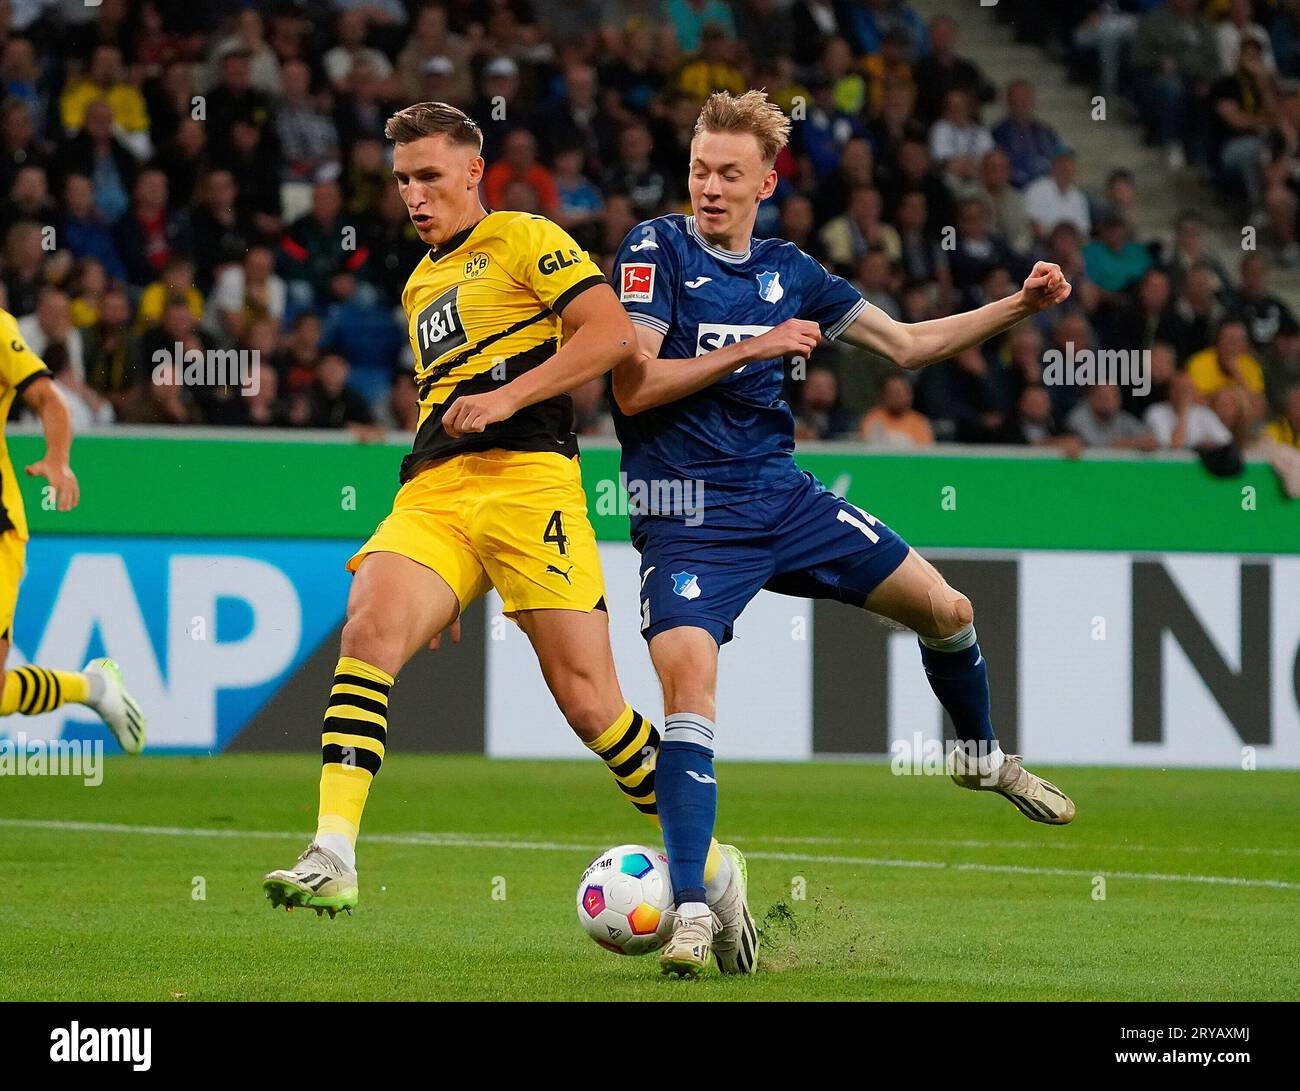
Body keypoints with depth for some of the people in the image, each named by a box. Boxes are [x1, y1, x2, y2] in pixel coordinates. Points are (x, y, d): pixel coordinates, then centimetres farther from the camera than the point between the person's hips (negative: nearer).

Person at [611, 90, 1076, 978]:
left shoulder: (788, 271, 8)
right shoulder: (656, 250, -6)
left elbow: (904, 345, 16)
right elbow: (632, 388, -14)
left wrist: (1018, 307, 7)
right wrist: (752, 349, -18)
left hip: (783, 498, 5)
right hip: (687, 518, -5)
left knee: (946, 610, 8)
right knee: (687, 679, -26)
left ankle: (982, 756, 39)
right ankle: (691, 912, -25)